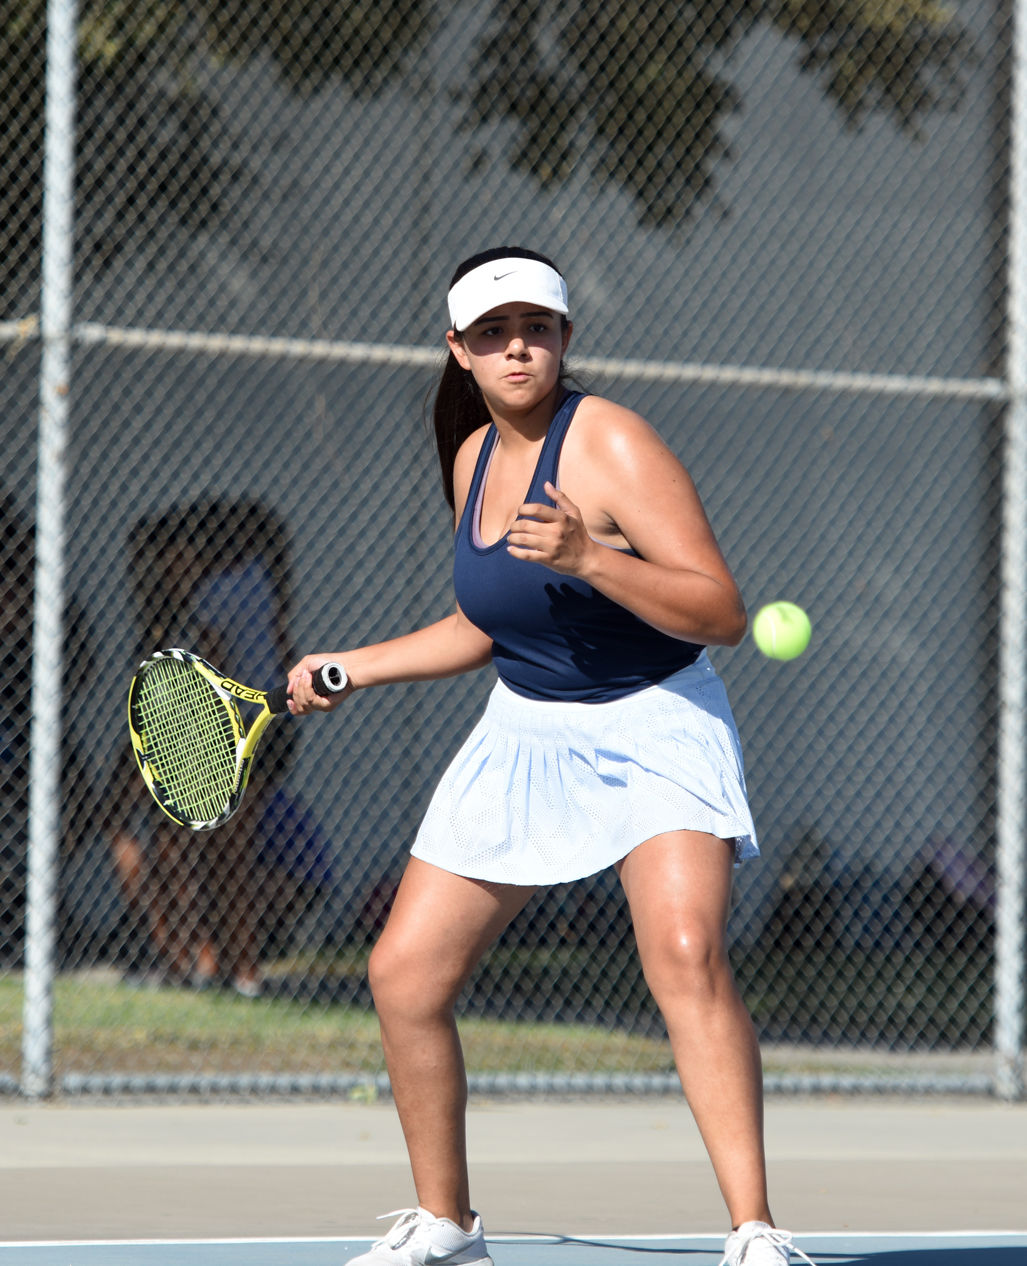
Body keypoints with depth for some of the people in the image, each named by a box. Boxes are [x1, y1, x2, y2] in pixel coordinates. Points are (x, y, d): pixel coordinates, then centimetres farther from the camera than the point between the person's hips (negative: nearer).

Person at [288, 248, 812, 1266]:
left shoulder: (610, 445, -16)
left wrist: (591, 557, -34)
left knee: (686, 954, -29)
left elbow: (722, 612, -23)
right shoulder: (473, 458, 6)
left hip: (655, 727, -7)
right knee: (403, 975, 2)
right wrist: (353, 667, 19)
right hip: (525, 732, 7)